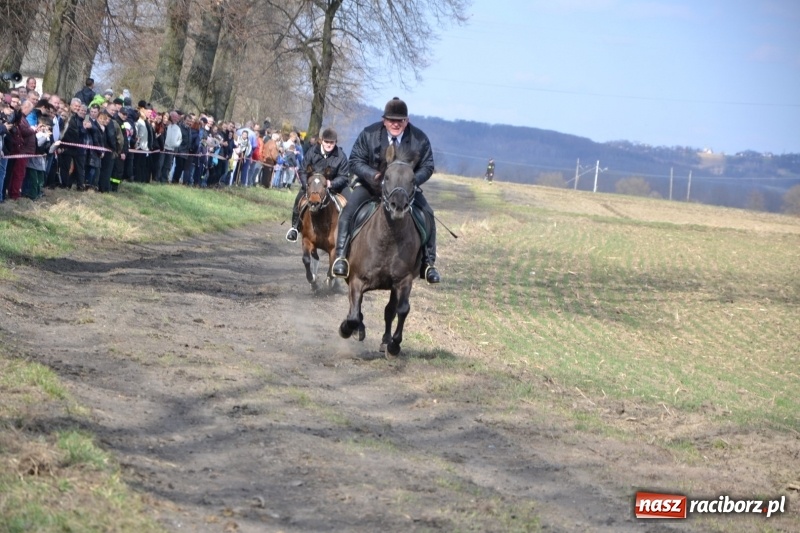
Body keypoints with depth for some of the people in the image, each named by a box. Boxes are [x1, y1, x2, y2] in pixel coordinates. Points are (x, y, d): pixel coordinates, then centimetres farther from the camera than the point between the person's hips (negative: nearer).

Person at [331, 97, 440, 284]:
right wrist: (373, 175, -29)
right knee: (349, 211, -24)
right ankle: (341, 256, -20)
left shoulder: (420, 139, -10)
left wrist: (412, 180, -27)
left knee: (427, 215, -14)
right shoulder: (369, 134, -11)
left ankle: (428, 263, -1)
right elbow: (355, 161, -9)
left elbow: (427, 166, -4)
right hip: (371, 184, -1)